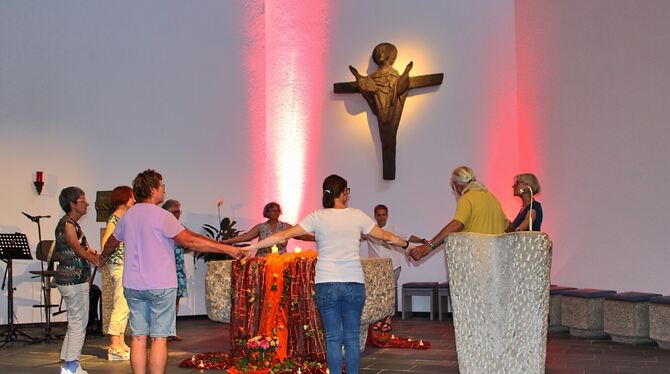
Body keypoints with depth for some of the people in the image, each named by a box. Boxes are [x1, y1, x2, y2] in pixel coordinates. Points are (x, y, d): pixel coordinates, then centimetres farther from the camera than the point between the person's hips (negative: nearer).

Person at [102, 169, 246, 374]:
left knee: (138, 337, 8)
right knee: (159, 338, 0)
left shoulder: (127, 216, 8)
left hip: (133, 286, 6)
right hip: (161, 286, -6)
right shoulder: (161, 216, -12)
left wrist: (102, 257, 48)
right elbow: (190, 241, -19)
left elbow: (112, 242, 25)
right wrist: (227, 248, -17)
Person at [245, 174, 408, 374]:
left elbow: (284, 235, -3)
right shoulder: (357, 216, 2)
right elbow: (386, 236, 13)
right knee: (352, 338, 7)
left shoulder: (318, 217, -1)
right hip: (354, 283, 1)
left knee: (333, 337, 5)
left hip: (326, 284, -1)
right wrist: (406, 244, 32)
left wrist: (251, 247, 3)